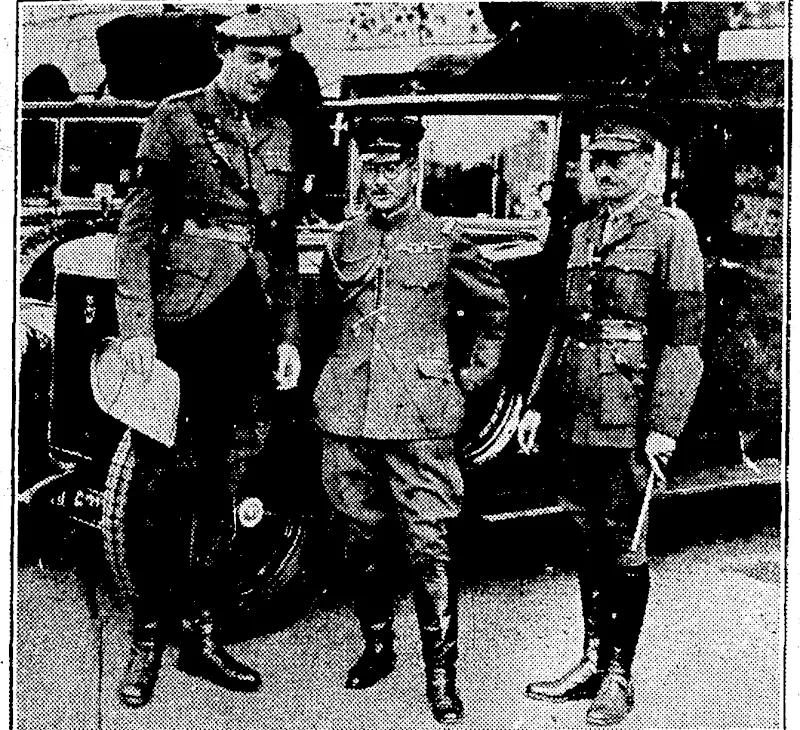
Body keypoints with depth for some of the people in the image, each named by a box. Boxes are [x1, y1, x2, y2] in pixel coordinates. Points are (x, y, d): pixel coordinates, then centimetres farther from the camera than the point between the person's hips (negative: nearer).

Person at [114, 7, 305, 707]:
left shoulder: (279, 133, 15)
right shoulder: (176, 118, 1)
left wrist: (288, 335, 13)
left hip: (251, 328, 5)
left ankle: (202, 635, 19)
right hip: (183, 321, -5)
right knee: (167, 486, -2)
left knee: (220, 490, 9)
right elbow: (138, 225, -5)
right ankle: (147, 643, 9)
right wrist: (136, 325, -13)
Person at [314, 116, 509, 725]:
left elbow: (494, 310, 13)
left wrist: (470, 377, 8)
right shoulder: (343, 243, 11)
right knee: (366, 541, 12)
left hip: (421, 421, -3)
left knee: (429, 548, -4)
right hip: (346, 420, 4)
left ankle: (442, 673, 5)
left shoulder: (444, 242, 2)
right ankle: (378, 647, 29)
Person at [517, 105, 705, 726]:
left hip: (633, 419, -6)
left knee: (627, 548, 2)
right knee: (592, 542, 13)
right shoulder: (584, 235, 16)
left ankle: (619, 675, 14)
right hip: (581, 417, 6)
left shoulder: (671, 229, -5)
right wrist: (540, 404, 15)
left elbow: (685, 336, -11)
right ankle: (594, 661, 25)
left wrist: (665, 425, -18)